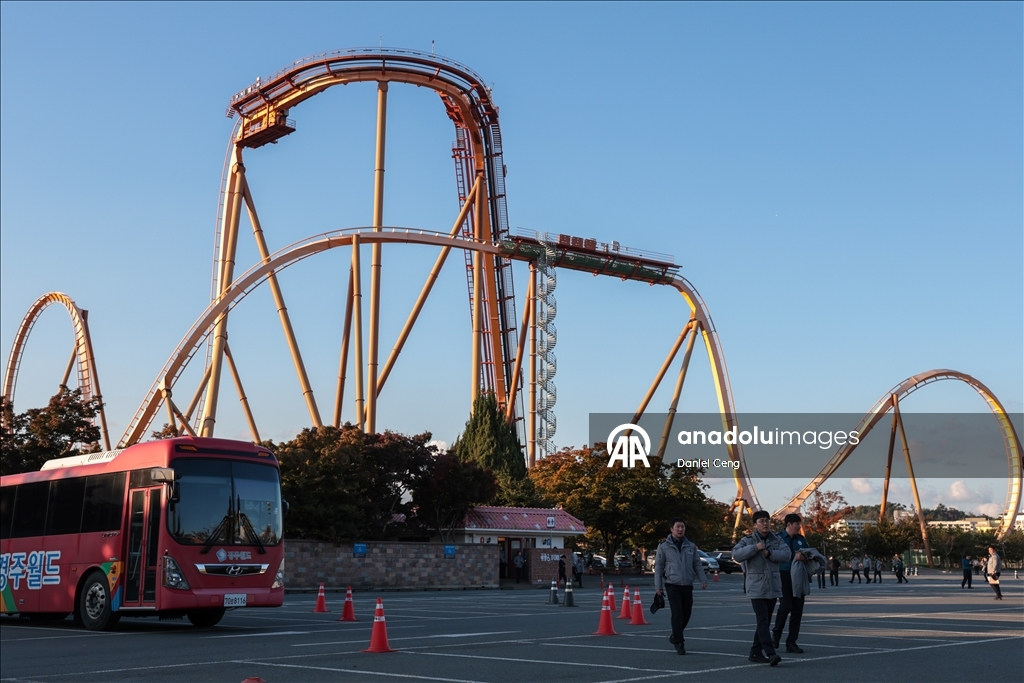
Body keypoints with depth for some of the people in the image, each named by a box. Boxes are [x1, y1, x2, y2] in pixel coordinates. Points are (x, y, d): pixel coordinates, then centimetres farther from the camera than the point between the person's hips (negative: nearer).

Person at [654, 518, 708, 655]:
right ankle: (679, 643, -2)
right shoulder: (664, 546, 0)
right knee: (677, 613, -11)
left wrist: (703, 579, -3)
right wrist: (658, 586, -3)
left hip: (687, 585, 4)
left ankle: (675, 636, 29)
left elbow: (697, 564, 11)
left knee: (686, 614, 7)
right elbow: (658, 567, 1)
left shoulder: (690, 546, 10)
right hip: (672, 585, -4)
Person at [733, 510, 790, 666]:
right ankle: (770, 654, -21)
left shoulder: (776, 540, 7)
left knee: (765, 621, 11)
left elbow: (787, 555, -8)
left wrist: (769, 552, -19)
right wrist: (755, 547, -24)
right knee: (762, 621, -14)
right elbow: (736, 554, -19)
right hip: (756, 587, -5)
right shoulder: (748, 540, -3)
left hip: (773, 587, 5)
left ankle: (755, 652, 20)